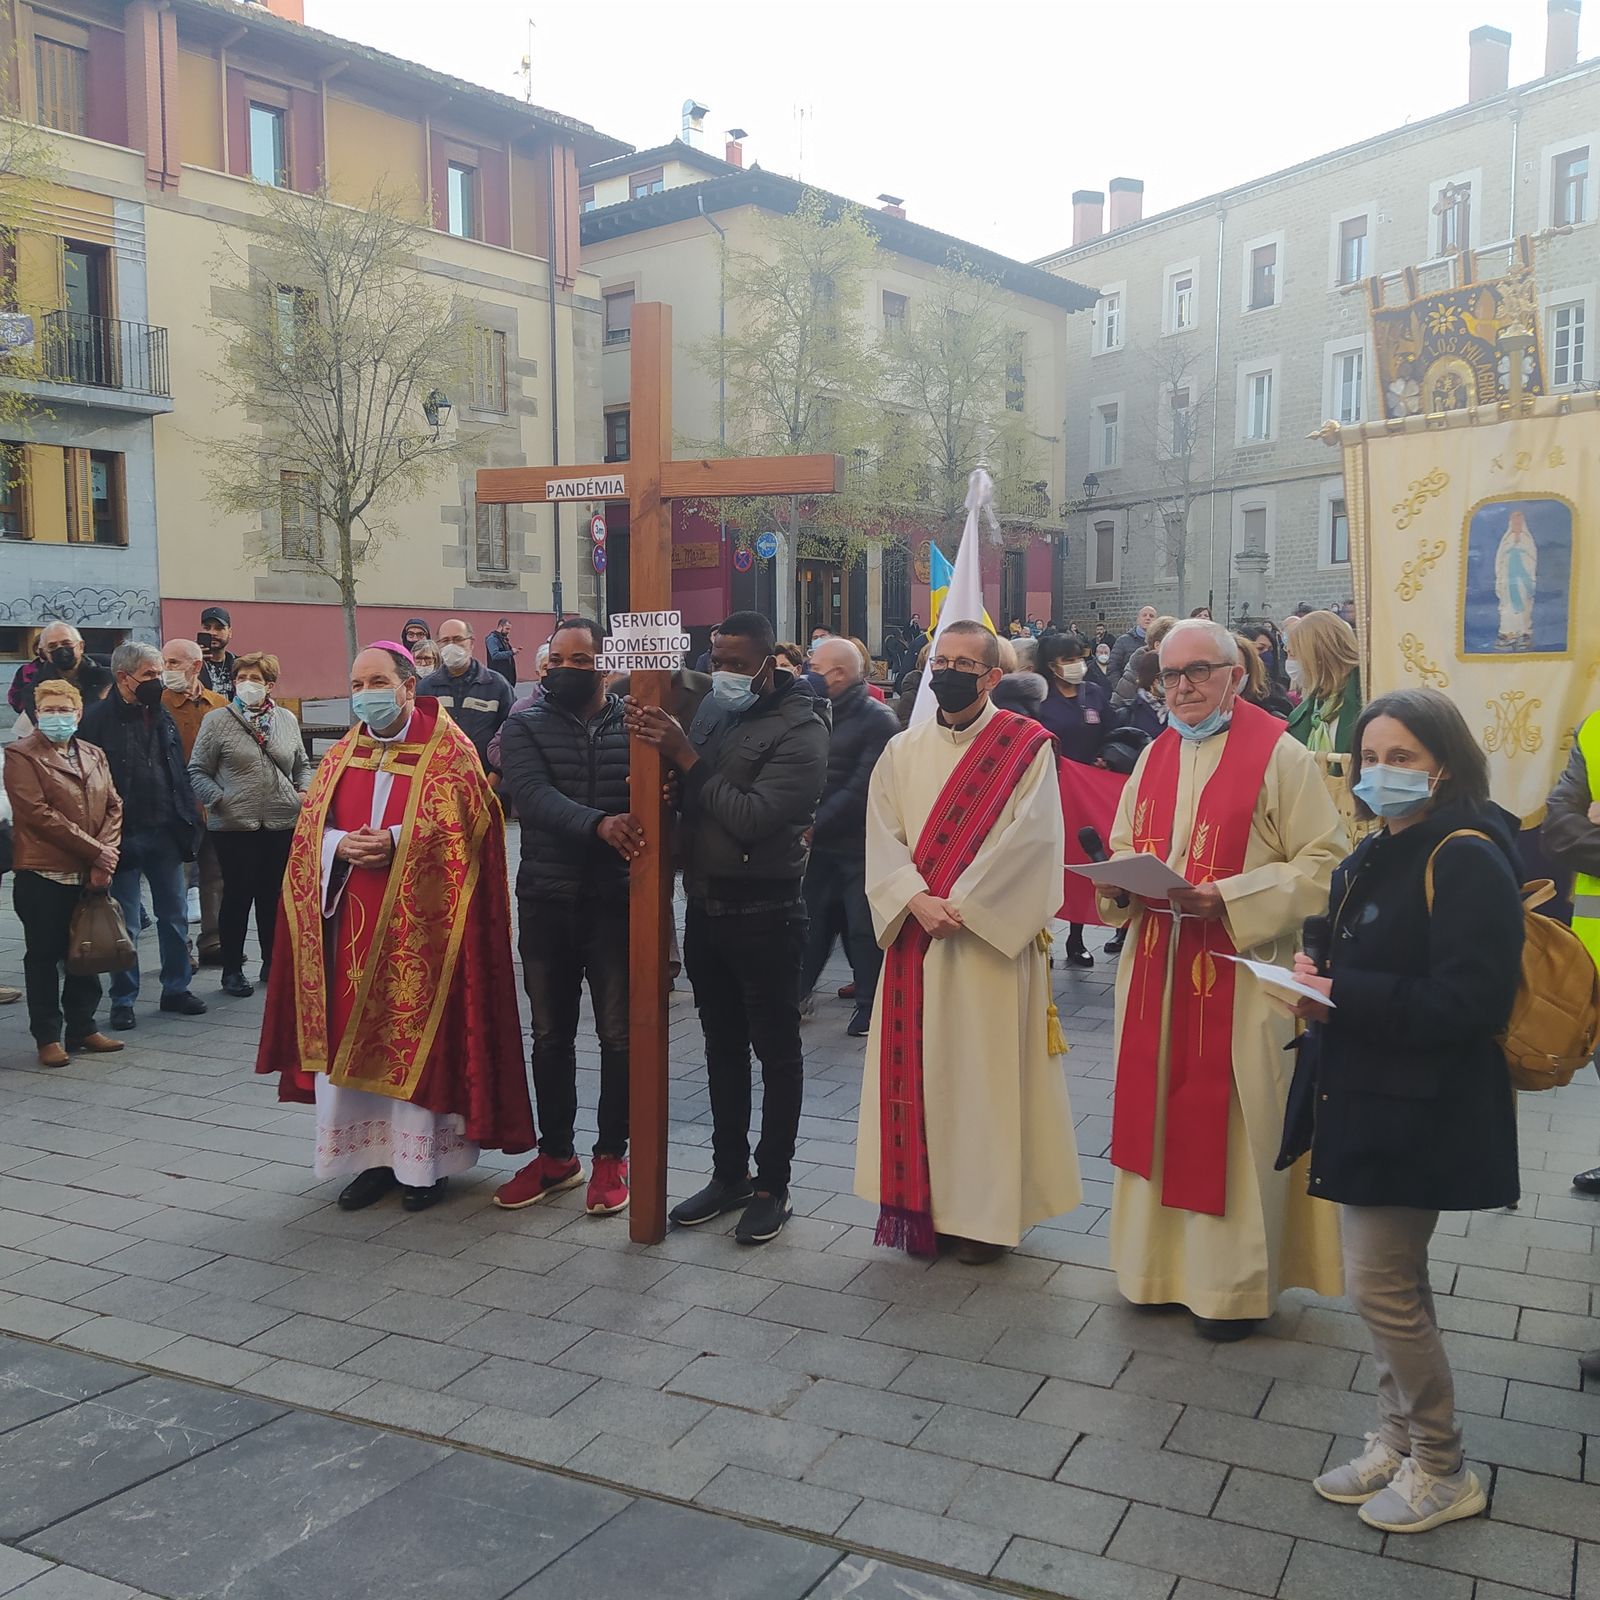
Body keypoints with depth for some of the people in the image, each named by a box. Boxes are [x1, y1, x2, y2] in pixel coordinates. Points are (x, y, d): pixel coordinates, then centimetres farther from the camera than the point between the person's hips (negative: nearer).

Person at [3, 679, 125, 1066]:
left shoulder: (94, 756, 14)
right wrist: (93, 849, -15)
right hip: (44, 874, -5)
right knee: (44, 957, 4)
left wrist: (105, 854, -8)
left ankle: (82, 1028, 22)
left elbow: (113, 807, 9)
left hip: (91, 875, 5)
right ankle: (48, 1037, 11)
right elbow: (39, 814, -14)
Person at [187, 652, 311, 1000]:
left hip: (282, 824, 3)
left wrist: (304, 791, 2)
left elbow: (302, 765, 20)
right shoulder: (218, 721, -1)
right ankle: (232, 969, 14)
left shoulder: (287, 719, 10)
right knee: (238, 896, 3)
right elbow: (198, 771, 0)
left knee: (274, 895, 11)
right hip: (234, 826, -3)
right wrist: (218, 800, -14)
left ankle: (272, 962, 24)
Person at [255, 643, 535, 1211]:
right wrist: (341, 845, -11)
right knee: (351, 1036, 5)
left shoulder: (448, 751, -3)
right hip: (353, 922, 5)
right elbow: (310, 830, 10)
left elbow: (460, 827, -10)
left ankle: (425, 1160, 11)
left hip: (419, 924, -5)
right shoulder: (341, 756, 13)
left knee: (419, 1034, -1)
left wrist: (395, 842, -20)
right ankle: (371, 1156, 17)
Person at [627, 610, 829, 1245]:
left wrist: (686, 758, -21)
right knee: (723, 1046, 17)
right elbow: (683, 796, 9)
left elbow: (752, 817, -24)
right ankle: (729, 1173, 29)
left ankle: (773, 1186, 17)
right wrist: (657, 750, -11)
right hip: (705, 907, 7)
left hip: (765, 915, -7)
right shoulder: (713, 710, 8)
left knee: (776, 1050, 6)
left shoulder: (799, 731, -14)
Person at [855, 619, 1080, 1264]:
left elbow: (1029, 840, -12)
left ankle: (986, 1209, 14)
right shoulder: (903, 752, 10)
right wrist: (918, 901, -14)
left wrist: (960, 905, -16)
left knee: (987, 1067, 1)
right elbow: (882, 837, 3)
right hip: (916, 938, 4)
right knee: (917, 1066, 7)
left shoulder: (1027, 746, -2)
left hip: (992, 938, -4)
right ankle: (923, 1202, 18)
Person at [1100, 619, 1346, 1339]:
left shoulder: (1279, 755, -8)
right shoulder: (1155, 757, 11)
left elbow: (1323, 863, -11)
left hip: (1242, 973, -5)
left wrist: (1229, 895, -20)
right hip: (1158, 969, 6)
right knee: (1161, 1110, 12)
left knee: (1235, 1122, 3)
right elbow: (1123, 847, 19)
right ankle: (1163, 1259, 27)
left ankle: (1238, 1280, 18)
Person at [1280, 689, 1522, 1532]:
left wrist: (1341, 996, -22)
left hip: (1419, 1112, -9)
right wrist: (1321, 984, -3)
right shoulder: (1376, 855, 11)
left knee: (1381, 1286, -1)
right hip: (1364, 1097, 9)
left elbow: (1468, 1004, -23)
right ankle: (1400, 1442, 32)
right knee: (1391, 1282, 17)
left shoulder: (1467, 859, -17)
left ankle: (1442, 1471, 18)